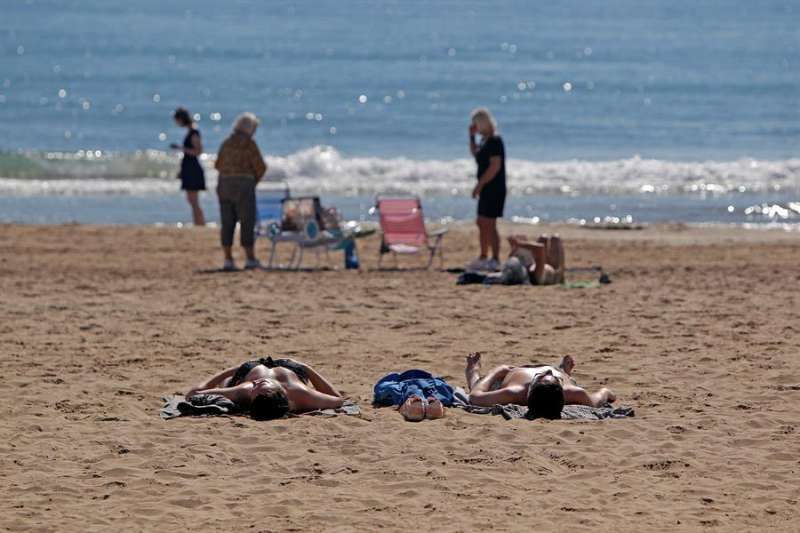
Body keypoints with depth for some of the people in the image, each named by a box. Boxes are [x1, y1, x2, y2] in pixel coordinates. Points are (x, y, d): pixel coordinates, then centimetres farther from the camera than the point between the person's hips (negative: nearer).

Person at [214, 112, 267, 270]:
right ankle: (250, 259, -3)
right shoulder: (249, 144, -9)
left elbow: (218, 165, 18)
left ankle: (228, 260, 4)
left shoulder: (226, 143, 9)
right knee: (247, 223, -1)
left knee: (227, 224, 6)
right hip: (243, 188, -6)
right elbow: (261, 167, -8)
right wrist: (255, 180, 10)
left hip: (225, 186, 6)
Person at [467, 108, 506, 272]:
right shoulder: (485, 140, 14)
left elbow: (495, 166, -22)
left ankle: (495, 260, -6)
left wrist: (480, 184, -19)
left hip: (494, 189, -10)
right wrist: (471, 136, 17)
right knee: (482, 223, 15)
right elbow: (475, 152, 31)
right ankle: (483, 258, 24)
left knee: (489, 224, -9)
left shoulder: (494, 141, -16)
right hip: (487, 189, 10)